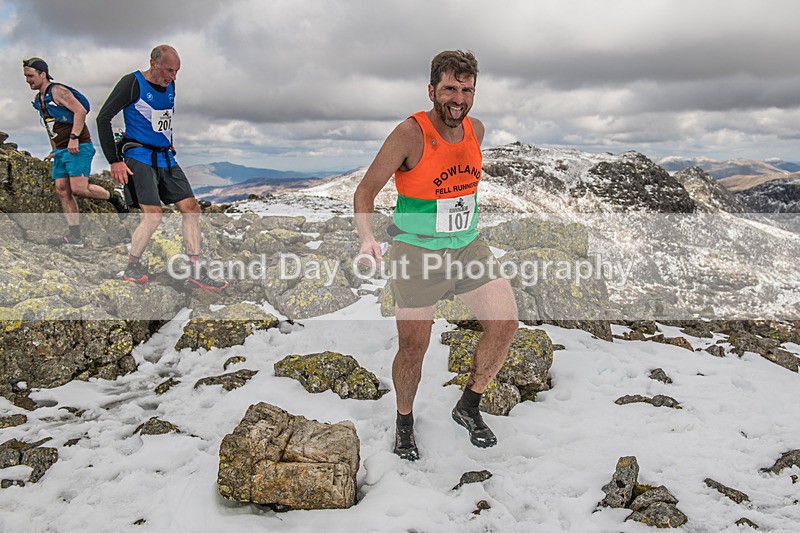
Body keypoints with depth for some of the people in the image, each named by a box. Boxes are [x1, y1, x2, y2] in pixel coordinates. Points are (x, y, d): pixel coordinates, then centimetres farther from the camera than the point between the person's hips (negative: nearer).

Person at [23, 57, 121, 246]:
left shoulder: (57, 91, -8)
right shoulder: (39, 100, 18)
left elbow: (80, 111, -20)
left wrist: (74, 137, -26)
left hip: (78, 147, -9)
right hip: (61, 151, 9)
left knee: (78, 188, -19)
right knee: (62, 191, 1)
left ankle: (114, 198, 6)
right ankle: (75, 236, 1)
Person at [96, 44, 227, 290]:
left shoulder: (169, 86, 11)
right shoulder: (132, 83, -10)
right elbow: (103, 118, -12)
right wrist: (114, 161, -16)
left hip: (166, 158, 8)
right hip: (139, 158, -7)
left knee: (191, 208, -1)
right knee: (153, 216, -17)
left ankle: (196, 273, 2)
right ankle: (132, 267, 6)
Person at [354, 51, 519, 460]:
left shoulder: (475, 129, 2)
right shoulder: (410, 134, -16)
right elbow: (366, 191, -12)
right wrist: (367, 237, -28)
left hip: (468, 246, 6)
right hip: (417, 253, -5)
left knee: (505, 324, -4)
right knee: (413, 349, 3)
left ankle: (468, 408, 18)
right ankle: (404, 422, 31)